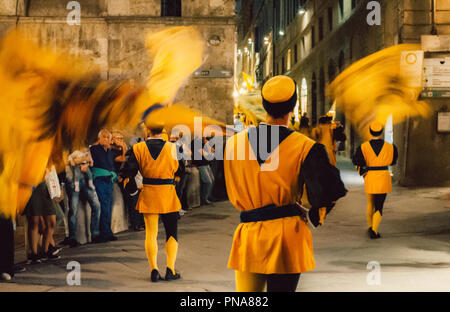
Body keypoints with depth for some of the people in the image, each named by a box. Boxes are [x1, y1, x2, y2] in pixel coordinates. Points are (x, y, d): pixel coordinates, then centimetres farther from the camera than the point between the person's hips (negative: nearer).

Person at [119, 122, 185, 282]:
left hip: (148, 195, 1)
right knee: (172, 233, 11)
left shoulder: (138, 148, -6)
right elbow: (179, 170, 3)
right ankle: (170, 270, 4)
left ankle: (154, 270, 3)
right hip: (168, 194, -1)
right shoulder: (171, 148, -7)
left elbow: (128, 171, -8)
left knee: (151, 233, 8)